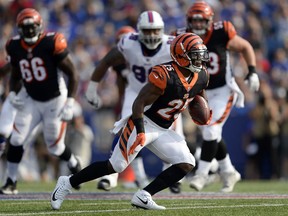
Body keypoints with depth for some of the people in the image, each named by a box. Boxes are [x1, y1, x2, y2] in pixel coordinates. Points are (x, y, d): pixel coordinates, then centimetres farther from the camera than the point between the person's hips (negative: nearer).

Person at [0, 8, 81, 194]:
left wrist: (70, 104, -19)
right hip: (32, 101, 4)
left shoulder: (52, 44, -20)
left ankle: (75, 165, 37)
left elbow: (72, 74, -14)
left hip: (55, 101, -4)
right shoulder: (15, 47, -4)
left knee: (55, 147, 5)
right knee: (16, 140, -10)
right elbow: (16, 76, 14)